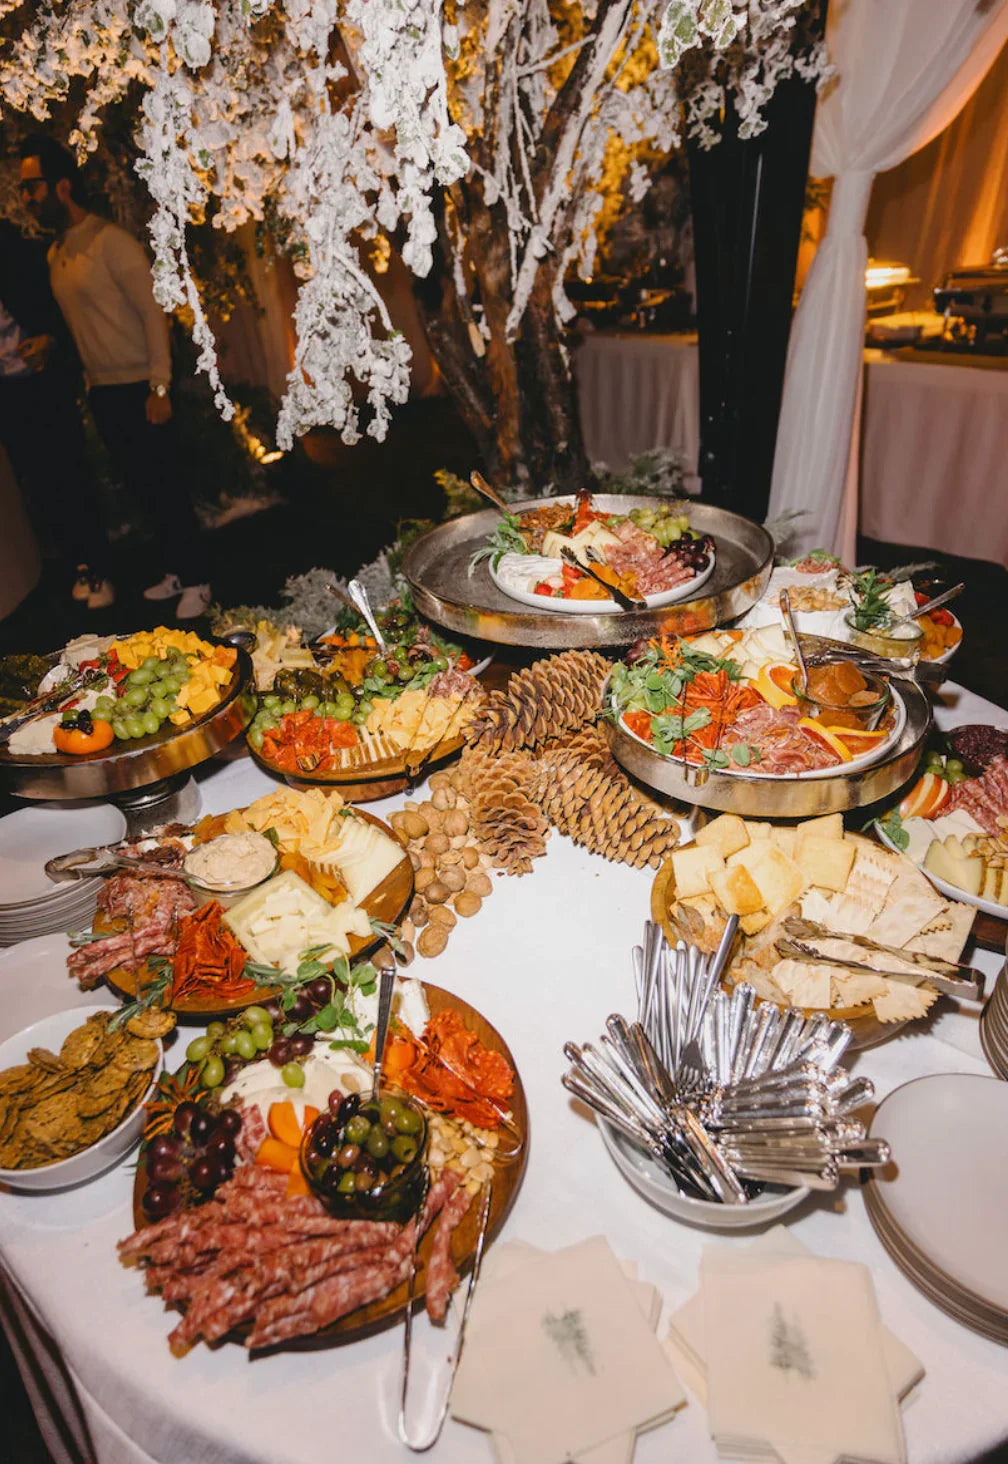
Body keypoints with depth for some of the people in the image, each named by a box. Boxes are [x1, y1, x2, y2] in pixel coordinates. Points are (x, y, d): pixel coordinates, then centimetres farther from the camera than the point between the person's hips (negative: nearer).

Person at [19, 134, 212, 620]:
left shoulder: (111, 242, -8)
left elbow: (153, 313, -13)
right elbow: (73, 321, 20)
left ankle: (196, 582, 5)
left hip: (137, 388, -7)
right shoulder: (55, 254, 13)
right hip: (101, 393, 7)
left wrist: (159, 387, -18)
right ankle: (175, 572, 22)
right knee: (142, 487, 11)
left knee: (165, 485, -4)